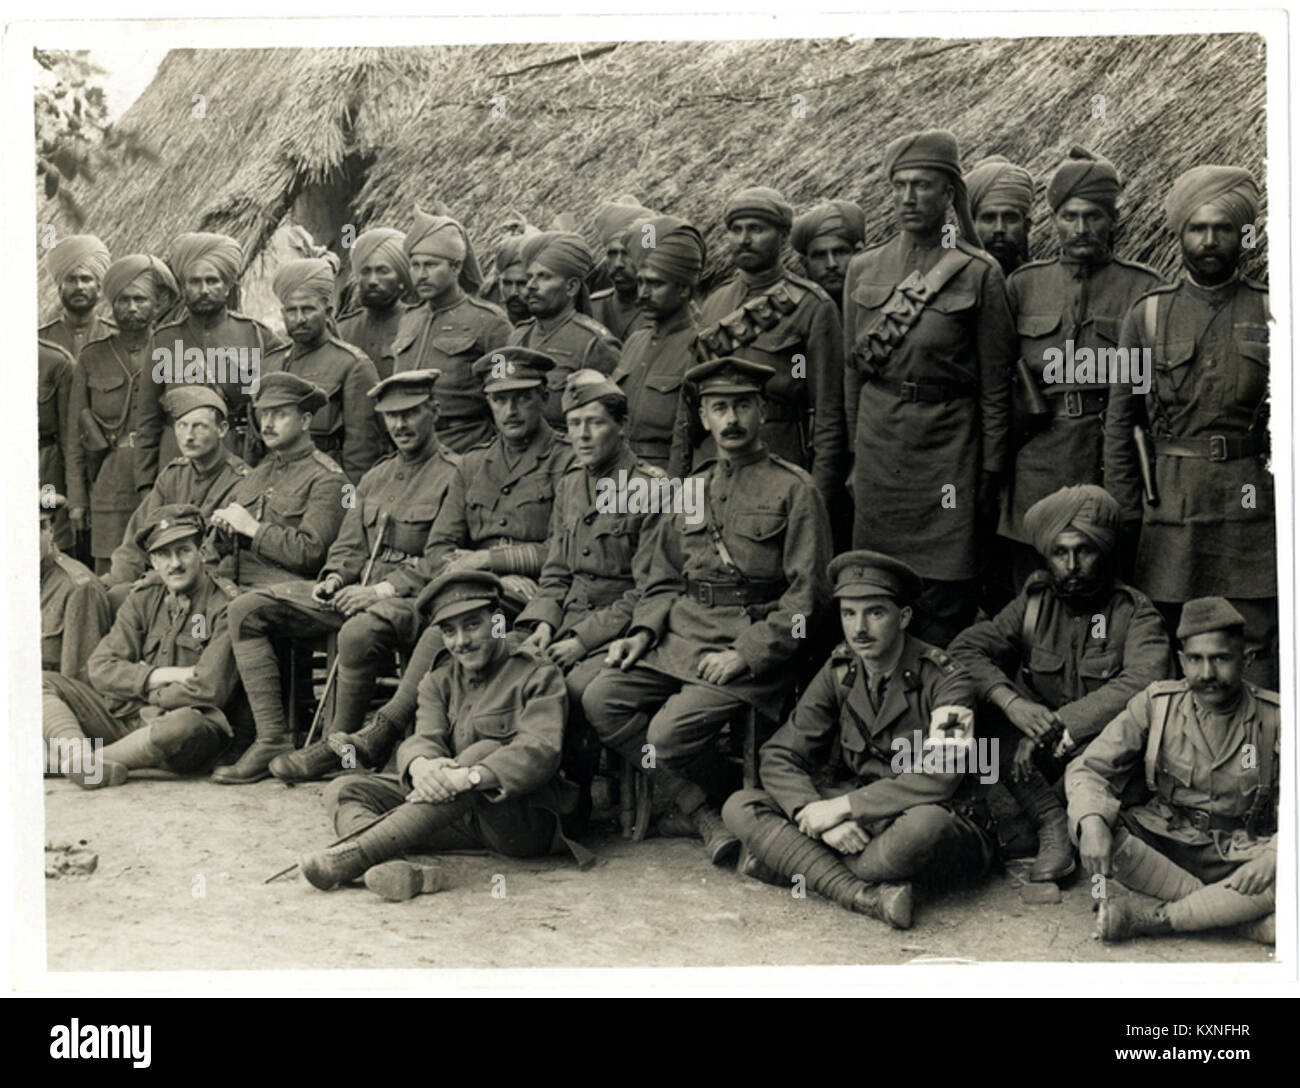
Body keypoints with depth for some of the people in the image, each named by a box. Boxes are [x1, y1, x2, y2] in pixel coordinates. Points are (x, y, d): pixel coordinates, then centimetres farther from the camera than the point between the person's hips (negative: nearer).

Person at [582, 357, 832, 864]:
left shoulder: (795, 490, -1)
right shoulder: (690, 490, 17)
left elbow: (806, 596, -6)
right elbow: (662, 578, 21)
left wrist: (745, 654, -16)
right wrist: (643, 631, 1)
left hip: (755, 643, -6)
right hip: (680, 632, 6)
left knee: (669, 735, -23)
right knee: (601, 699, -15)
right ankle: (703, 816, -10)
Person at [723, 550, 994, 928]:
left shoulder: (944, 680, -13)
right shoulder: (839, 671, 1)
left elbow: (938, 779, -25)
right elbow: (779, 758, -1)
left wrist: (841, 807, -25)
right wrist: (820, 818, -20)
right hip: (859, 825, 5)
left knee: (924, 824, -41)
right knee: (740, 807, -13)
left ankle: (786, 861, -16)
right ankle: (866, 895, -29)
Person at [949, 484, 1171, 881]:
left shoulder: (1134, 612, -4)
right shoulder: (1033, 604, 5)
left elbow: (1143, 682, -22)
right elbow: (964, 648, -7)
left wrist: (1059, 727, -28)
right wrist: (1011, 702, -27)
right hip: (1046, 755, 3)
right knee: (985, 709, -23)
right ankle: (1052, 823, -28)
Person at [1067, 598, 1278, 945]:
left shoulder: (1272, 718, -5)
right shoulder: (1157, 704, -2)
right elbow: (1088, 768, -6)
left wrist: (1275, 854, -31)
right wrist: (1091, 822, -27)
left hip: (1236, 857, -1)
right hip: (1162, 846, 2)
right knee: (1082, 824, -28)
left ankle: (1150, 915, -23)